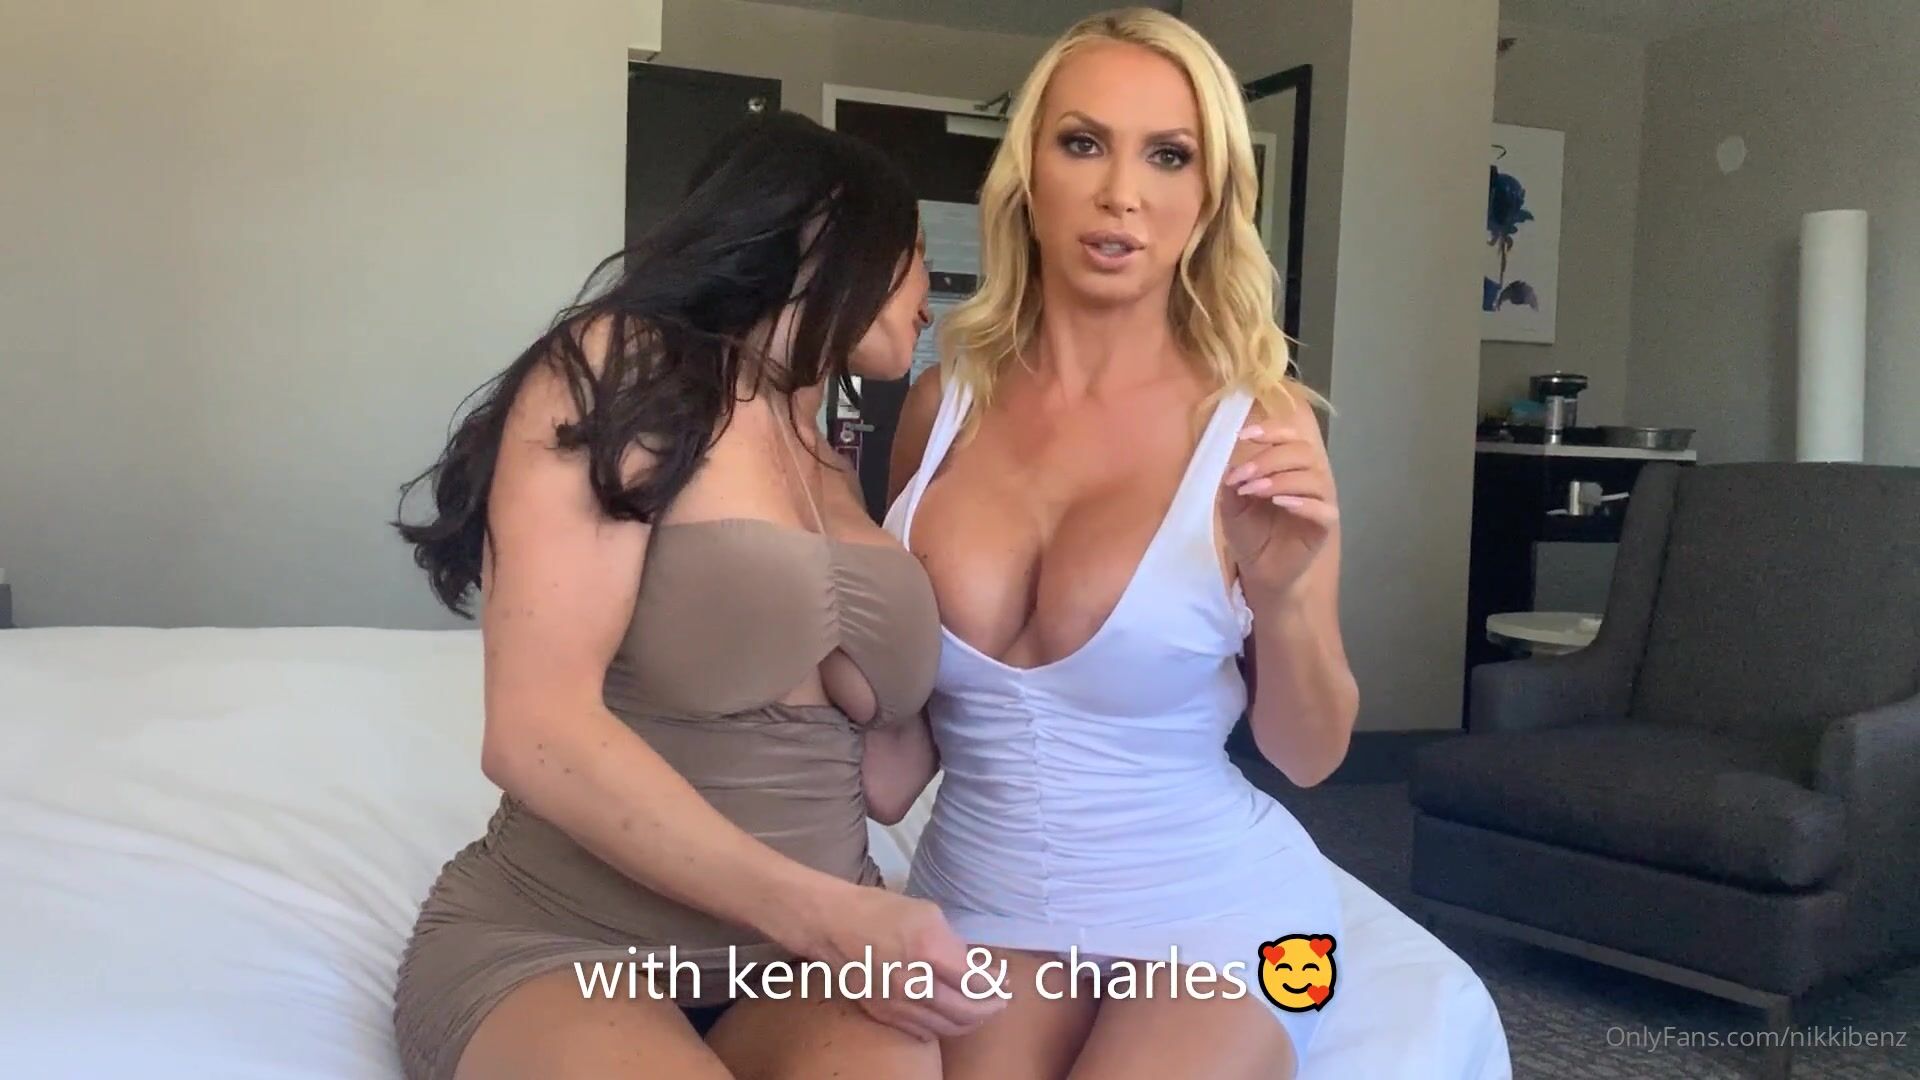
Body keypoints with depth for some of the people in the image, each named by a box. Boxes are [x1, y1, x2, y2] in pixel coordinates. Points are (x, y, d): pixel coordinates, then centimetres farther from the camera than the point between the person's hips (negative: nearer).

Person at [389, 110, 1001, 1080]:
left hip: (808, 948, 4)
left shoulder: (836, 477, 15)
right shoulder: (618, 363, -6)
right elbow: (535, 733, -18)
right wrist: (826, 914, -21)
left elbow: (879, 787, 5)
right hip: (554, 944, -4)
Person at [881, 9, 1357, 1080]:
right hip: (979, 897, 2)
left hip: (1207, 912, -1)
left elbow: (1312, 753, -4)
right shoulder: (943, 402, -3)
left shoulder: (1260, 419, -11)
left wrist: (1281, 595, -22)